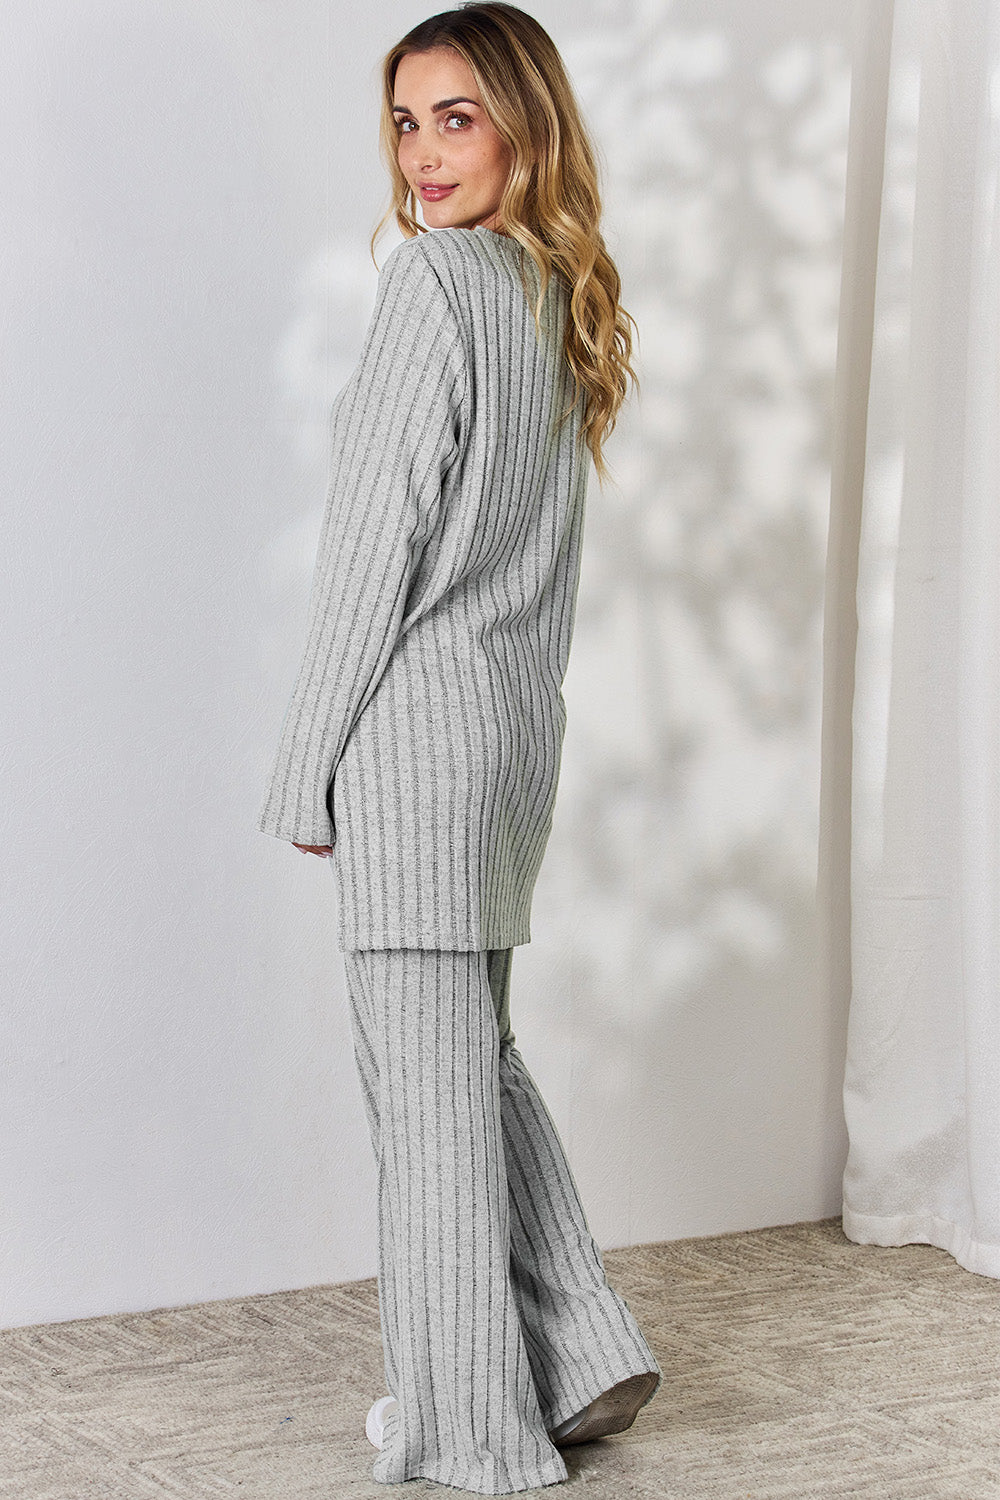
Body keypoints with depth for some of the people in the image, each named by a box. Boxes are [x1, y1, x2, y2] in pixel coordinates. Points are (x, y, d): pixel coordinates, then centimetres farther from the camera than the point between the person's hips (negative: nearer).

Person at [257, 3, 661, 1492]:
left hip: (420, 722, -9)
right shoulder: (565, 300, 13)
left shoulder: (437, 276, -12)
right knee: (476, 1054, 19)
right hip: (524, 722, 9)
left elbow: (377, 535, -14)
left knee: (427, 1076, 0)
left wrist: (309, 758, -8)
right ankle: (581, 1359, 20)